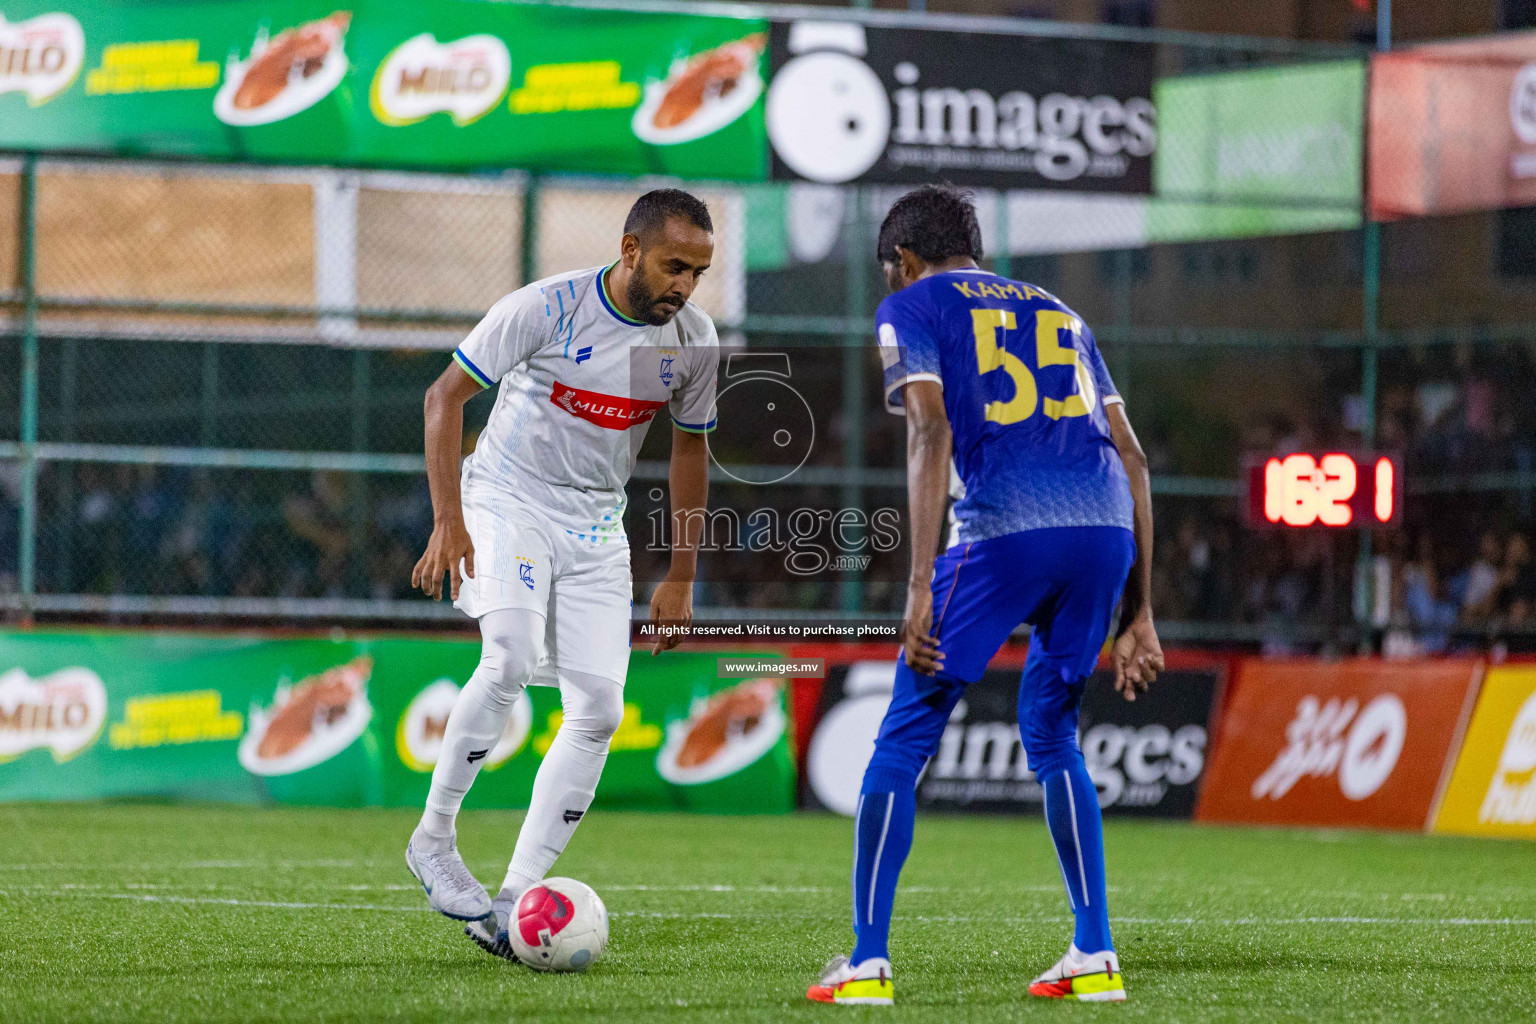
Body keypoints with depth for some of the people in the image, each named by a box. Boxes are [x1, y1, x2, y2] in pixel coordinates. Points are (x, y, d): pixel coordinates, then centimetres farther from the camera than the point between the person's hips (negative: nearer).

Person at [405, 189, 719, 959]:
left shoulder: (693, 339, -3)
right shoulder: (546, 308, -17)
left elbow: (690, 446, 11)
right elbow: (445, 396, -10)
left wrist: (681, 577, 10)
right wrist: (448, 521, -18)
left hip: (595, 529, 5)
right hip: (507, 500, -5)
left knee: (598, 711, -7)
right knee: (512, 656, -30)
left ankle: (512, 903, -3)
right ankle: (433, 837, -14)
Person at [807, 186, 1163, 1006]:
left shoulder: (911, 308, 13)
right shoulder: (1059, 315, 30)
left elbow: (931, 433, -4)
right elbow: (1131, 457, 22)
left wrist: (921, 588, -11)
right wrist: (1138, 616, 21)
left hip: (1005, 530, -5)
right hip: (1106, 528, 5)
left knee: (904, 740, 6)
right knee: (1051, 732, 23)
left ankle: (867, 961, 3)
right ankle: (1094, 957, 17)